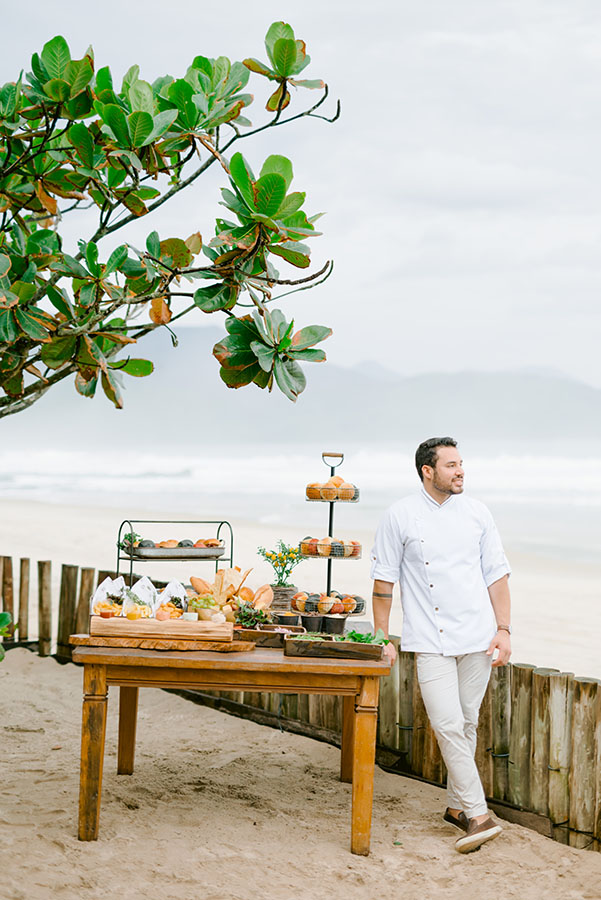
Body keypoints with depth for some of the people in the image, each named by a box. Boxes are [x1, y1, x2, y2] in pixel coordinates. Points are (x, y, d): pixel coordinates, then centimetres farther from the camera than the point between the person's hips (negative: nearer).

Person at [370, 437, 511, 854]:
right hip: (431, 641, -3)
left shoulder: (477, 513, 7)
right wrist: (383, 637, 1)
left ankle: (456, 805, 24)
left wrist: (504, 629, 3)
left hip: (477, 638, 3)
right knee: (449, 725, -11)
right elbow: (384, 579, 3)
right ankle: (478, 815, -9)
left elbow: (497, 574, 10)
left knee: (467, 725, 9)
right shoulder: (401, 516, -1)